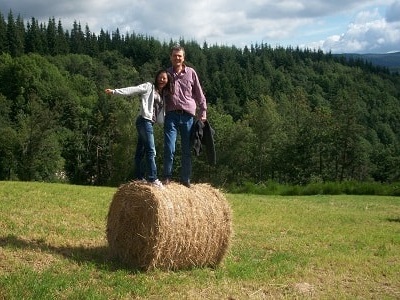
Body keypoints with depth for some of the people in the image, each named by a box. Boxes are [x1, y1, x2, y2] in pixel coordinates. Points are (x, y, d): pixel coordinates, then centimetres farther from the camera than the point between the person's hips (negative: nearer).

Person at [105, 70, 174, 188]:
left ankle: (139, 178, 14)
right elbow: (132, 89, -9)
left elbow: (161, 111, 20)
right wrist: (114, 91, -18)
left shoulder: (164, 94, 19)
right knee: (151, 150, -14)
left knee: (140, 151, 10)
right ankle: (153, 179, -16)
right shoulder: (149, 87, 0)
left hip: (150, 122, 8)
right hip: (144, 120, -8)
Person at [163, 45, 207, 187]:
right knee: (169, 148, -10)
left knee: (187, 150, 6)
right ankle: (167, 177, 3)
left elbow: (199, 94, 10)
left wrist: (203, 112, 5)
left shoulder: (191, 73, 7)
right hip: (171, 115, -1)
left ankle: (185, 179, 15)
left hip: (188, 115, 1)